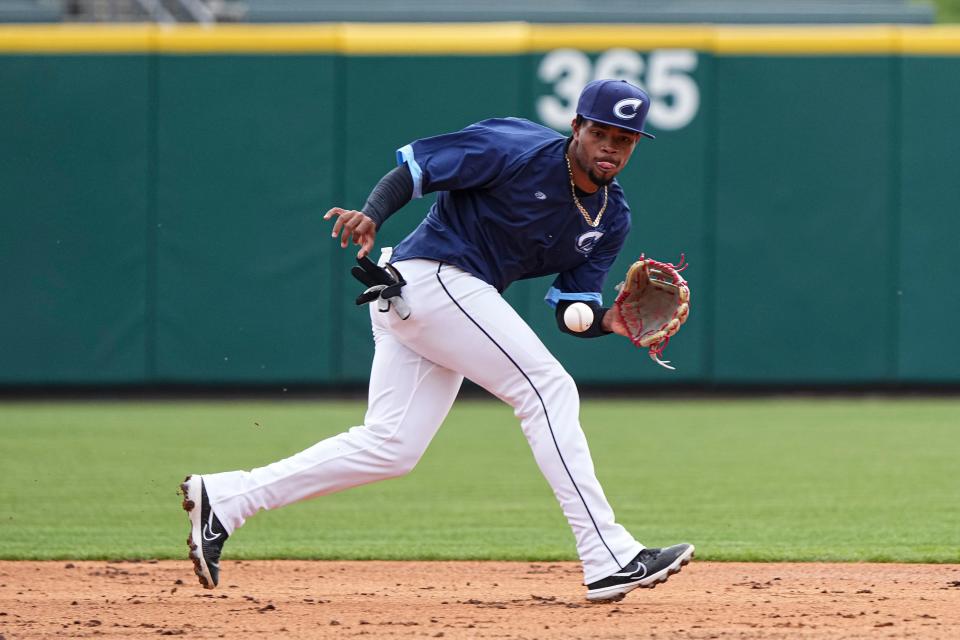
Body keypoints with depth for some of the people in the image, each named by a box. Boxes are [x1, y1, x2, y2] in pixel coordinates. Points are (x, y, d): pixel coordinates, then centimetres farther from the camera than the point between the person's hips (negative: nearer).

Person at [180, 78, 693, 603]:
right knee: (548, 389, -14)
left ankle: (222, 499, 10)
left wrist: (608, 321, -14)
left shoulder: (611, 218, 9)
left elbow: (572, 308, 7)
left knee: (390, 447, 7)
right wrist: (372, 214, -29)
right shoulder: (518, 149, -13)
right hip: (431, 276, -9)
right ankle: (610, 559, -15)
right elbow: (414, 168, -12)